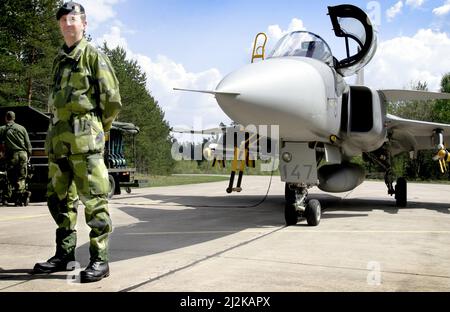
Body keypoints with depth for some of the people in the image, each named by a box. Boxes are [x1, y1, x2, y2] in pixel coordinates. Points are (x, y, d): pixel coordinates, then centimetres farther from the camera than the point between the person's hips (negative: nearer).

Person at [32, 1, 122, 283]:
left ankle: (100, 260, -1)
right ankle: (65, 255, 22)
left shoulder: (93, 56, 0)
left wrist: (98, 130, 4)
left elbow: (112, 101, -5)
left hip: (84, 139, -8)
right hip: (58, 139, 8)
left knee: (94, 200, -6)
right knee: (59, 199, 11)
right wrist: (59, 131, 15)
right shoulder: (60, 61, 20)